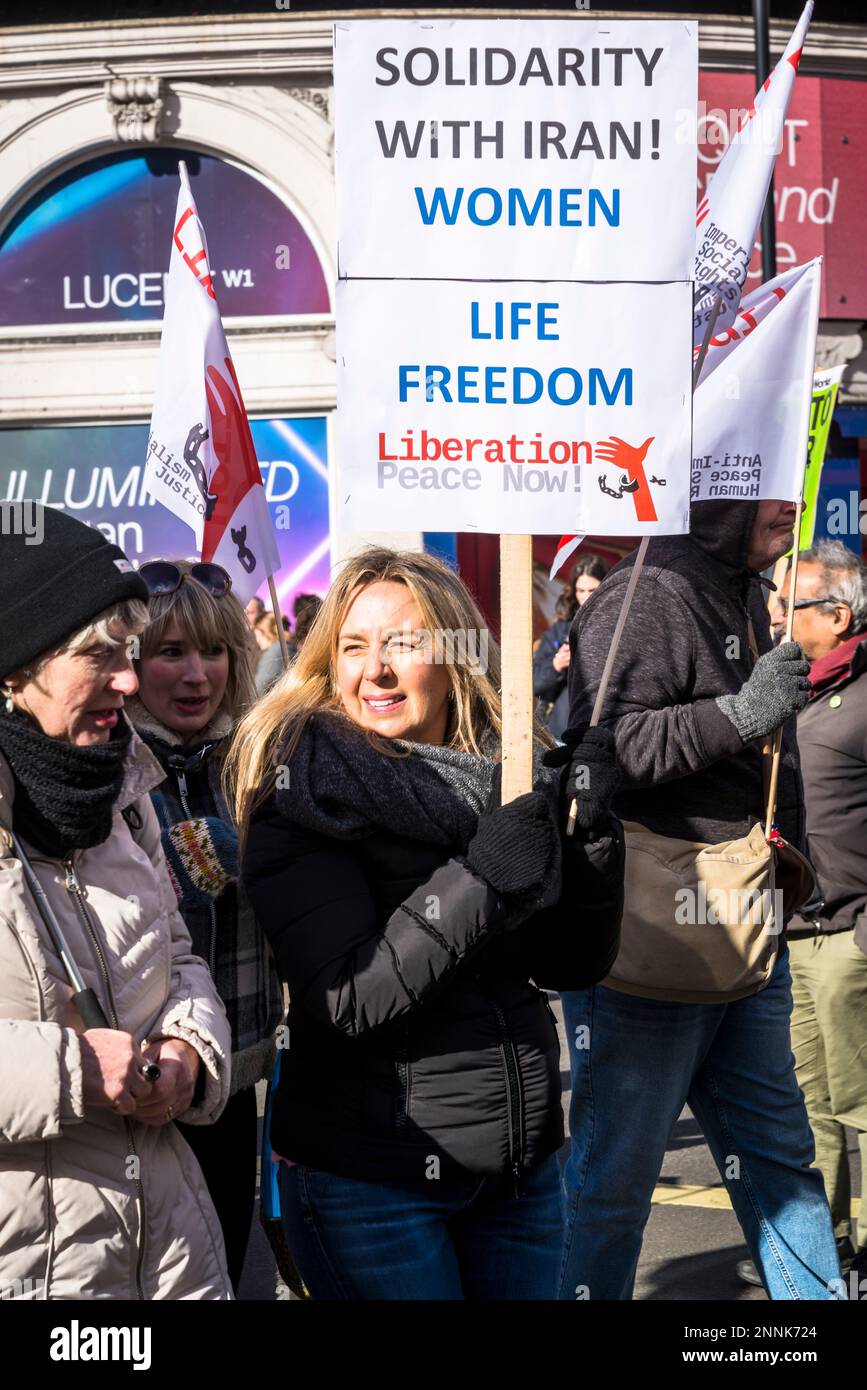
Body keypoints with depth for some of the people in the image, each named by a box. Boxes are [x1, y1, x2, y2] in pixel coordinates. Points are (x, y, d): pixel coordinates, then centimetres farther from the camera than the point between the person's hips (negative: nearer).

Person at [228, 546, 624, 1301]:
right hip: (366, 1182, -5)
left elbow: (575, 963, 3)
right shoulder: (305, 799, -12)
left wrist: (593, 835, -13)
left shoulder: (513, 778, 2)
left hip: (522, 1168, 5)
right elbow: (346, 1003, -20)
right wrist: (482, 881, -26)